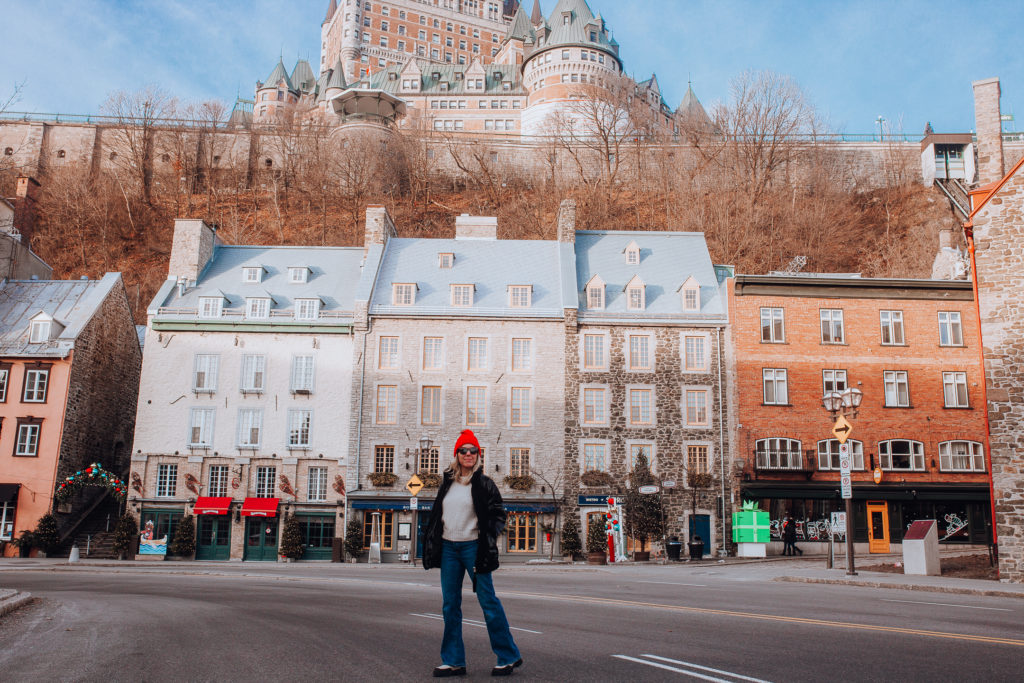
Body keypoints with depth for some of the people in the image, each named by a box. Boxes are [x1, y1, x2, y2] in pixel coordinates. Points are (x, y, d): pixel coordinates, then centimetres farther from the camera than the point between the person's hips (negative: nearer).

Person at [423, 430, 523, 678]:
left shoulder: (484, 483, -2)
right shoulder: (448, 482, 12)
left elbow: (498, 514, -2)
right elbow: (437, 515, 17)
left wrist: (488, 541, -12)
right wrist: (431, 545, 11)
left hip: (472, 546, -5)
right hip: (448, 548, 5)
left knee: (488, 601, -3)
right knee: (450, 605, 6)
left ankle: (508, 656, 8)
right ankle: (453, 661, 14)